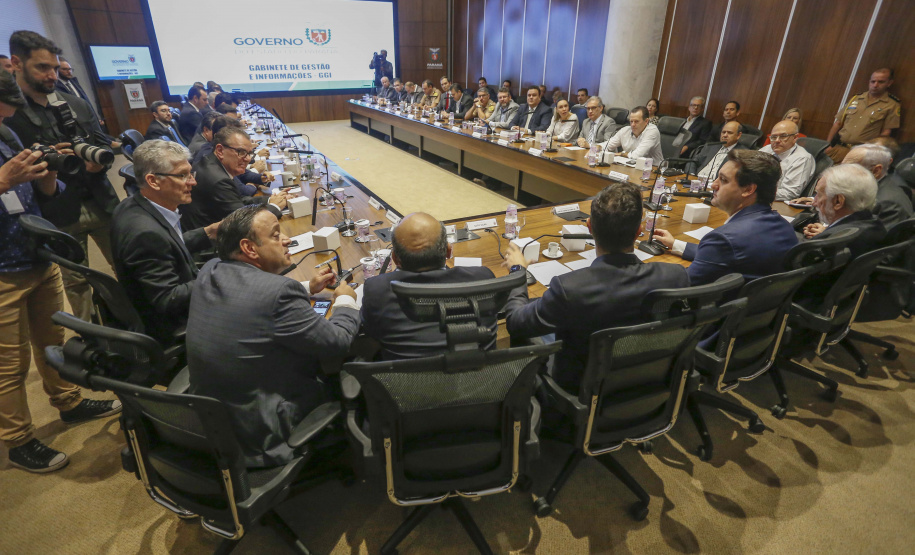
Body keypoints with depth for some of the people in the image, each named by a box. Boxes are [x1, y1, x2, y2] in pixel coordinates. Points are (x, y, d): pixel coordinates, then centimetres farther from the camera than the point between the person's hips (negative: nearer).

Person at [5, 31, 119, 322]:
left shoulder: (78, 106, 10)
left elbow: (103, 146, 14)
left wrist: (98, 160, -9)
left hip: (101, 204, 4)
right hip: (60, 217, -3)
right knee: (75, 284, 7)